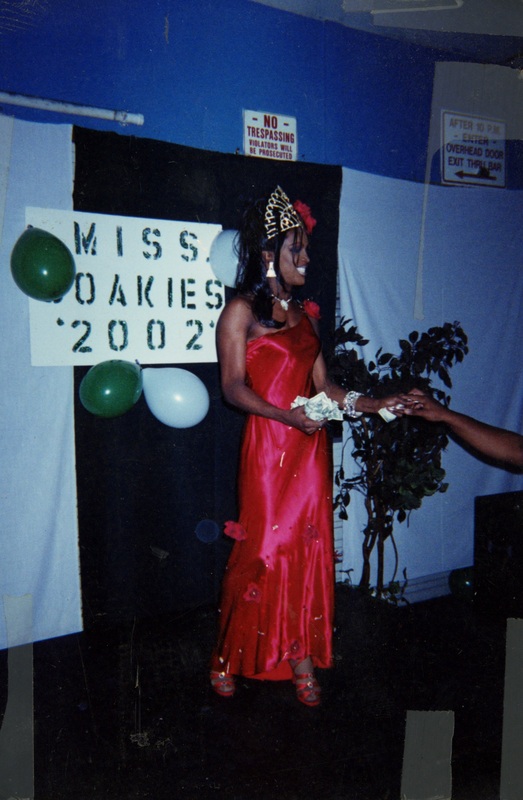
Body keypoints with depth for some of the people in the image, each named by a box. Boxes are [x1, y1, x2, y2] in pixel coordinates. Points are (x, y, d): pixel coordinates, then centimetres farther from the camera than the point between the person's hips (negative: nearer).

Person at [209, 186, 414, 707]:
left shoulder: (306, 315, 15)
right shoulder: (242, 311, -4)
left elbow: (322, 385, 13)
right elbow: (234, 388, -10)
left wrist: (373, 404, 2)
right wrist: (287, 415, -23)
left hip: (310, 450, 6)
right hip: (268, 448, -6)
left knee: (310, 550, 8)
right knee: (262, 551, 1)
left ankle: (302, 657, 20)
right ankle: (229, 658, 19)